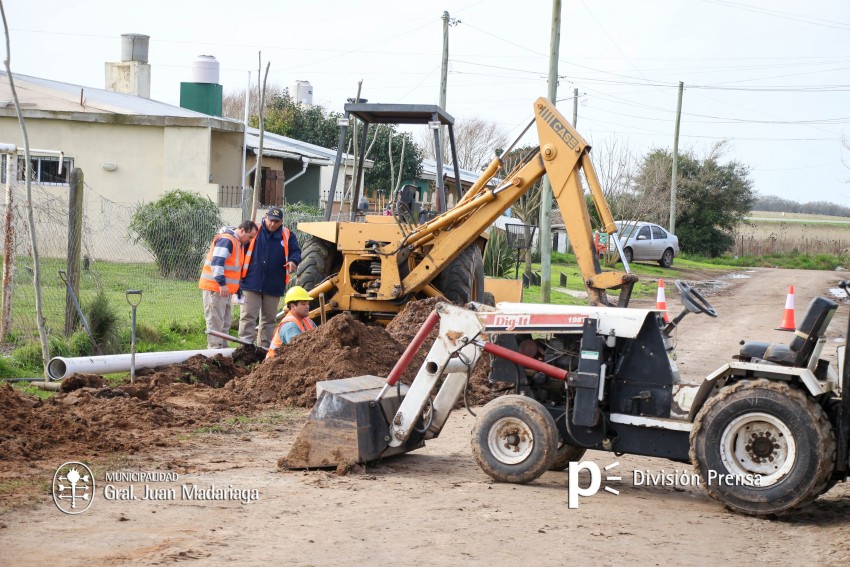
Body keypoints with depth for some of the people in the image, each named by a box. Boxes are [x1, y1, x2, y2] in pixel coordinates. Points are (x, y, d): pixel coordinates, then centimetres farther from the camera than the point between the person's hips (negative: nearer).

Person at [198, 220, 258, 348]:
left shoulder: (239, 243, 17)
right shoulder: (226, 240, -16)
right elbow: (217, 262, -25)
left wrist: (237, 290, 23)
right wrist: (222, 283, -28)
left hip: (224, 289, 10)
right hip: (214, 288, -10)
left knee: (225, 323, 13)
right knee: (215, 322, -9)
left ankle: (223, 349, 19)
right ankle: (215, 349, -9)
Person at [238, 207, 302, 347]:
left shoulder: (287, 235, 5)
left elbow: (296, 251, 5)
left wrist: (293, 261, -19)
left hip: (274, 286, 3)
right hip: (252, 283, -3)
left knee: (269, 319, 11)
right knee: (248, 316, -6)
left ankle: (264, 347, 20)